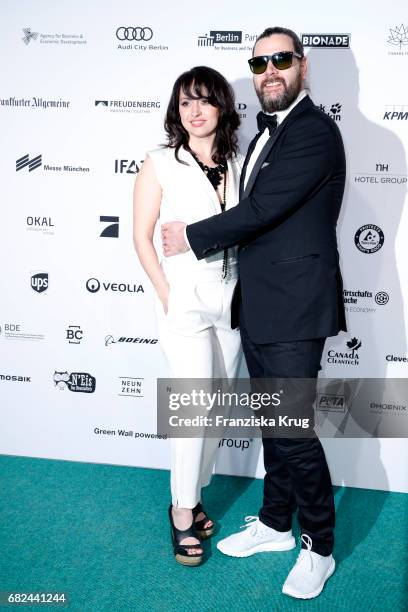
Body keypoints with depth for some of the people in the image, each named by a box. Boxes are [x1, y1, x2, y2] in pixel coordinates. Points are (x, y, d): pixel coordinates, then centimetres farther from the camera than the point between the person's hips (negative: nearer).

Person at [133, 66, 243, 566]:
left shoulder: (238, 164, 7)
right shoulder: (160, 165, -3)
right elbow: (142, 236, -3)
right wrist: (167, 295, -10)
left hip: (232, 300, 5)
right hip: (185, 301, -4)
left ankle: (192, 494, 28)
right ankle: (183, 510, 12)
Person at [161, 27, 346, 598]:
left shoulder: (315, 131, -12)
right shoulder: (266, 133, 17)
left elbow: (262, 209, -19)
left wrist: (193, 238, -8)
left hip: (294, 309, -9)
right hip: (258, 305, 9)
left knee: (293, 429, -2)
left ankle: (319, 547, 18)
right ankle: (275, 523, 34)